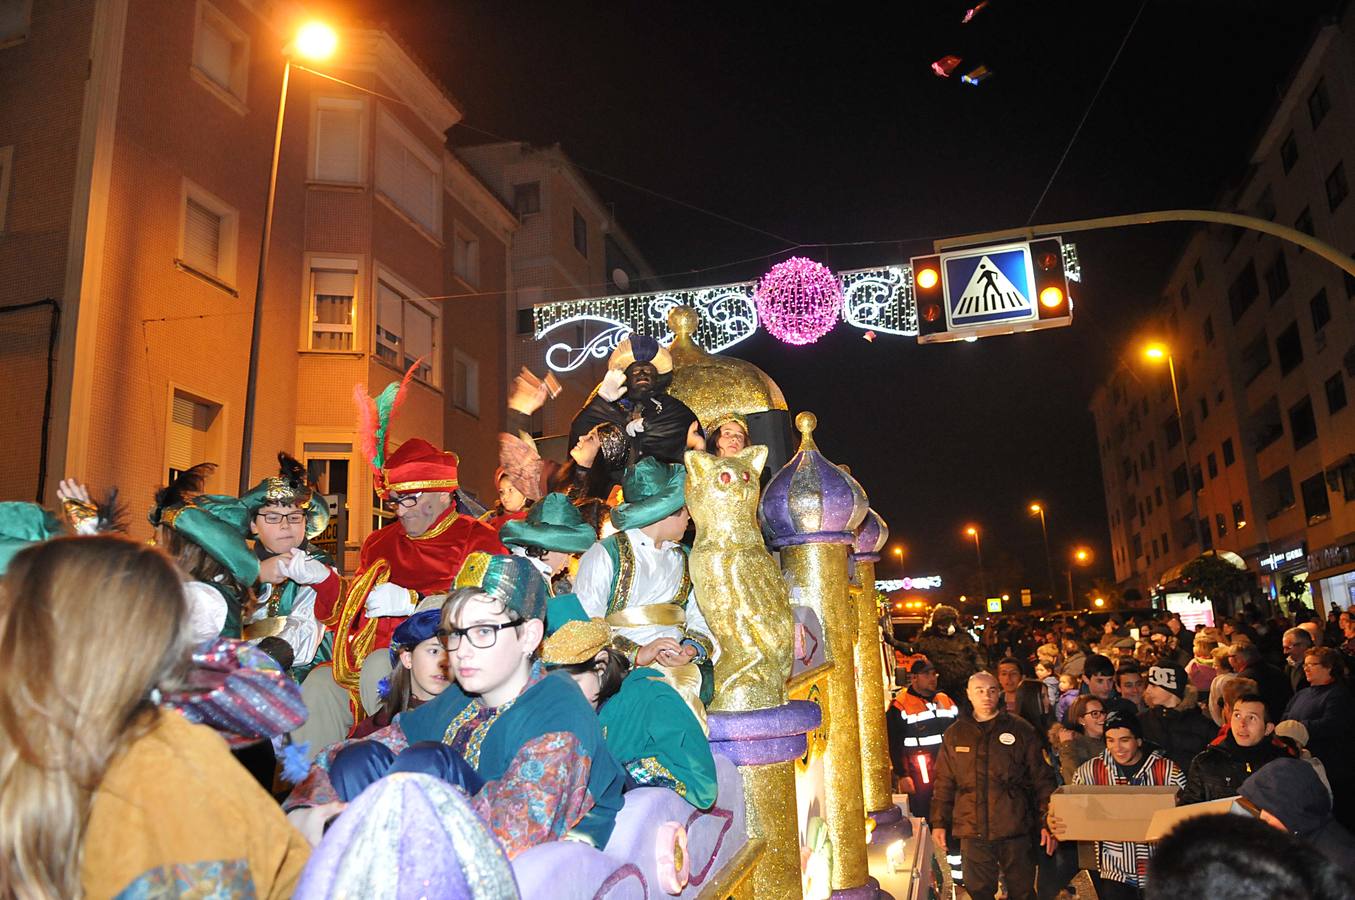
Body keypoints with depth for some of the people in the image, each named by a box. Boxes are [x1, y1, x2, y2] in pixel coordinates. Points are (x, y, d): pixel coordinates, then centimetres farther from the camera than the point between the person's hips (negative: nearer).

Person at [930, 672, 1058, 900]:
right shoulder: (954, 734, 6)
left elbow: (1042, 779, 2)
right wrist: (939, 822, 5)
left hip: (1016, 830, -1)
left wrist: (1047, 822, -4)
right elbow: (944, 784, 9)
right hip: (972, 831, 1)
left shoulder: (1020, 730, 1)